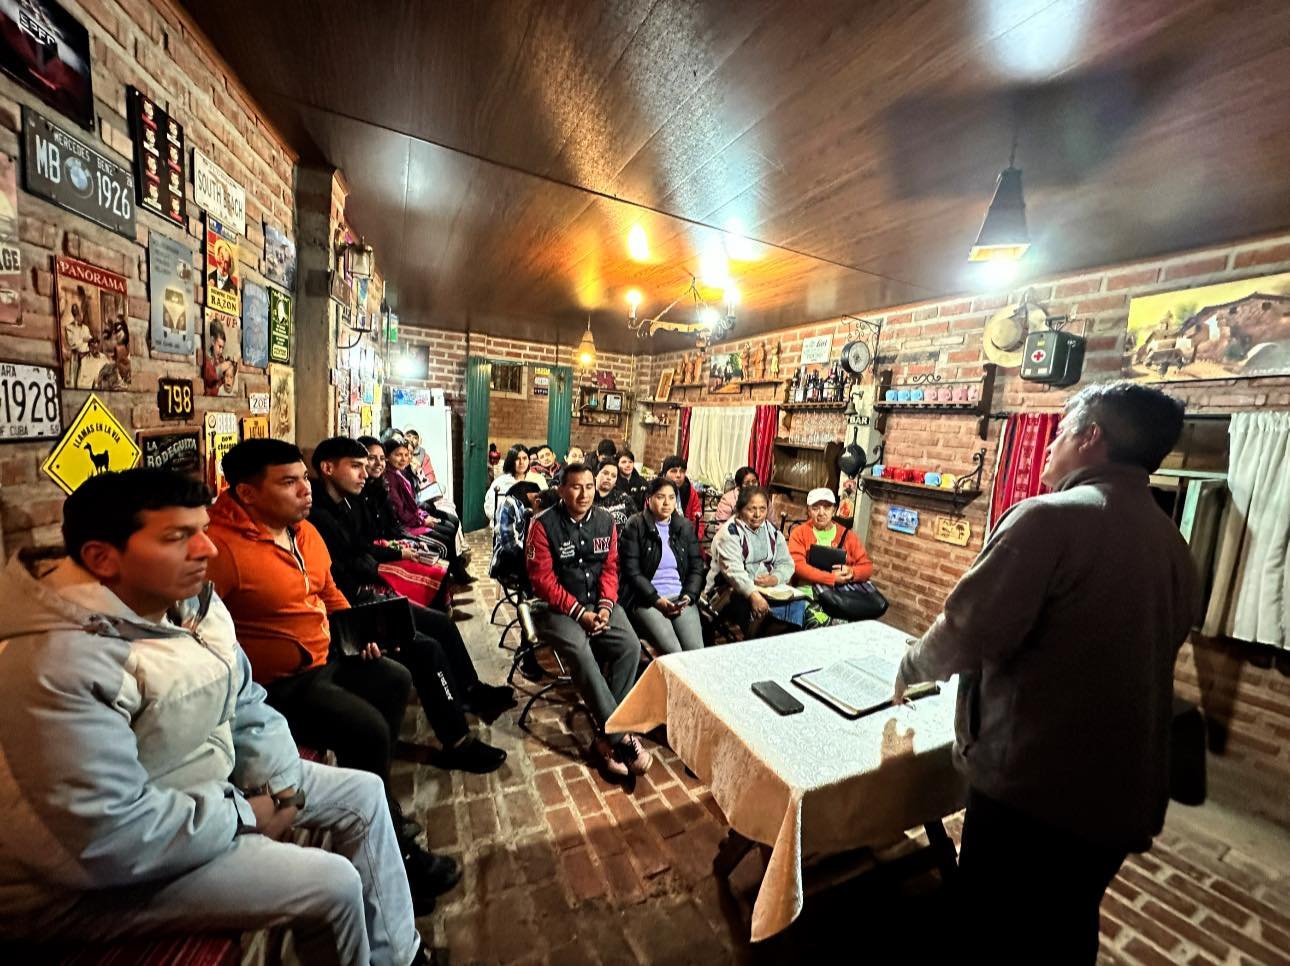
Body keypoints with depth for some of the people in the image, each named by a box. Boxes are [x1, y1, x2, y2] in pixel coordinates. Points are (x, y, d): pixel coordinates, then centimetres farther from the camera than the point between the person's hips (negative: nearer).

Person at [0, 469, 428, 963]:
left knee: (363, 793, 10)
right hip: (99, 875, -8)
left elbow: (246, 705, 3)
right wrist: (246, 818, -17)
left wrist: (279, 786, -9)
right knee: (332, 883, -17)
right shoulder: (60, 664, -32)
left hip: (210, 783, 9)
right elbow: (110, 839, -31)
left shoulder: (192, 600, -4)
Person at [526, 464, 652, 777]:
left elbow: (610, 567, 5)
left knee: (630, 645, -20)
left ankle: (606, 738, -9)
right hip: (557, 607, -4)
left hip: (599, 603, 4)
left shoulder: (605, 521, 3)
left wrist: (605, 605, -11)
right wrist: (579, 612, -18)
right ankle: (621, 736, -19)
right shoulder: (544, 524, -12)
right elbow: (542, 578, -14)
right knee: (580, 652, -31)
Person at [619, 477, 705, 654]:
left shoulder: (685, 527, 12)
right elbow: (632, 571, -6)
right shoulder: (635, 527, -1)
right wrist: (656, 599, -14)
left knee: (697, 650, -16)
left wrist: (689, 595, -4)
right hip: (646, 599, -3)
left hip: (681, 598, 4)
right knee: (673, 651, -22)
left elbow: (697, 566, 12)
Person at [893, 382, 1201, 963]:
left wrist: (911, 669, -3)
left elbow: (968, 633, -23)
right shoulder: (1174, 546, 7)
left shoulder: (1051, 518, -20)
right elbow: (1137, 661, 15)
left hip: (1035, 785, -7)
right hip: (1123, 791, 8)